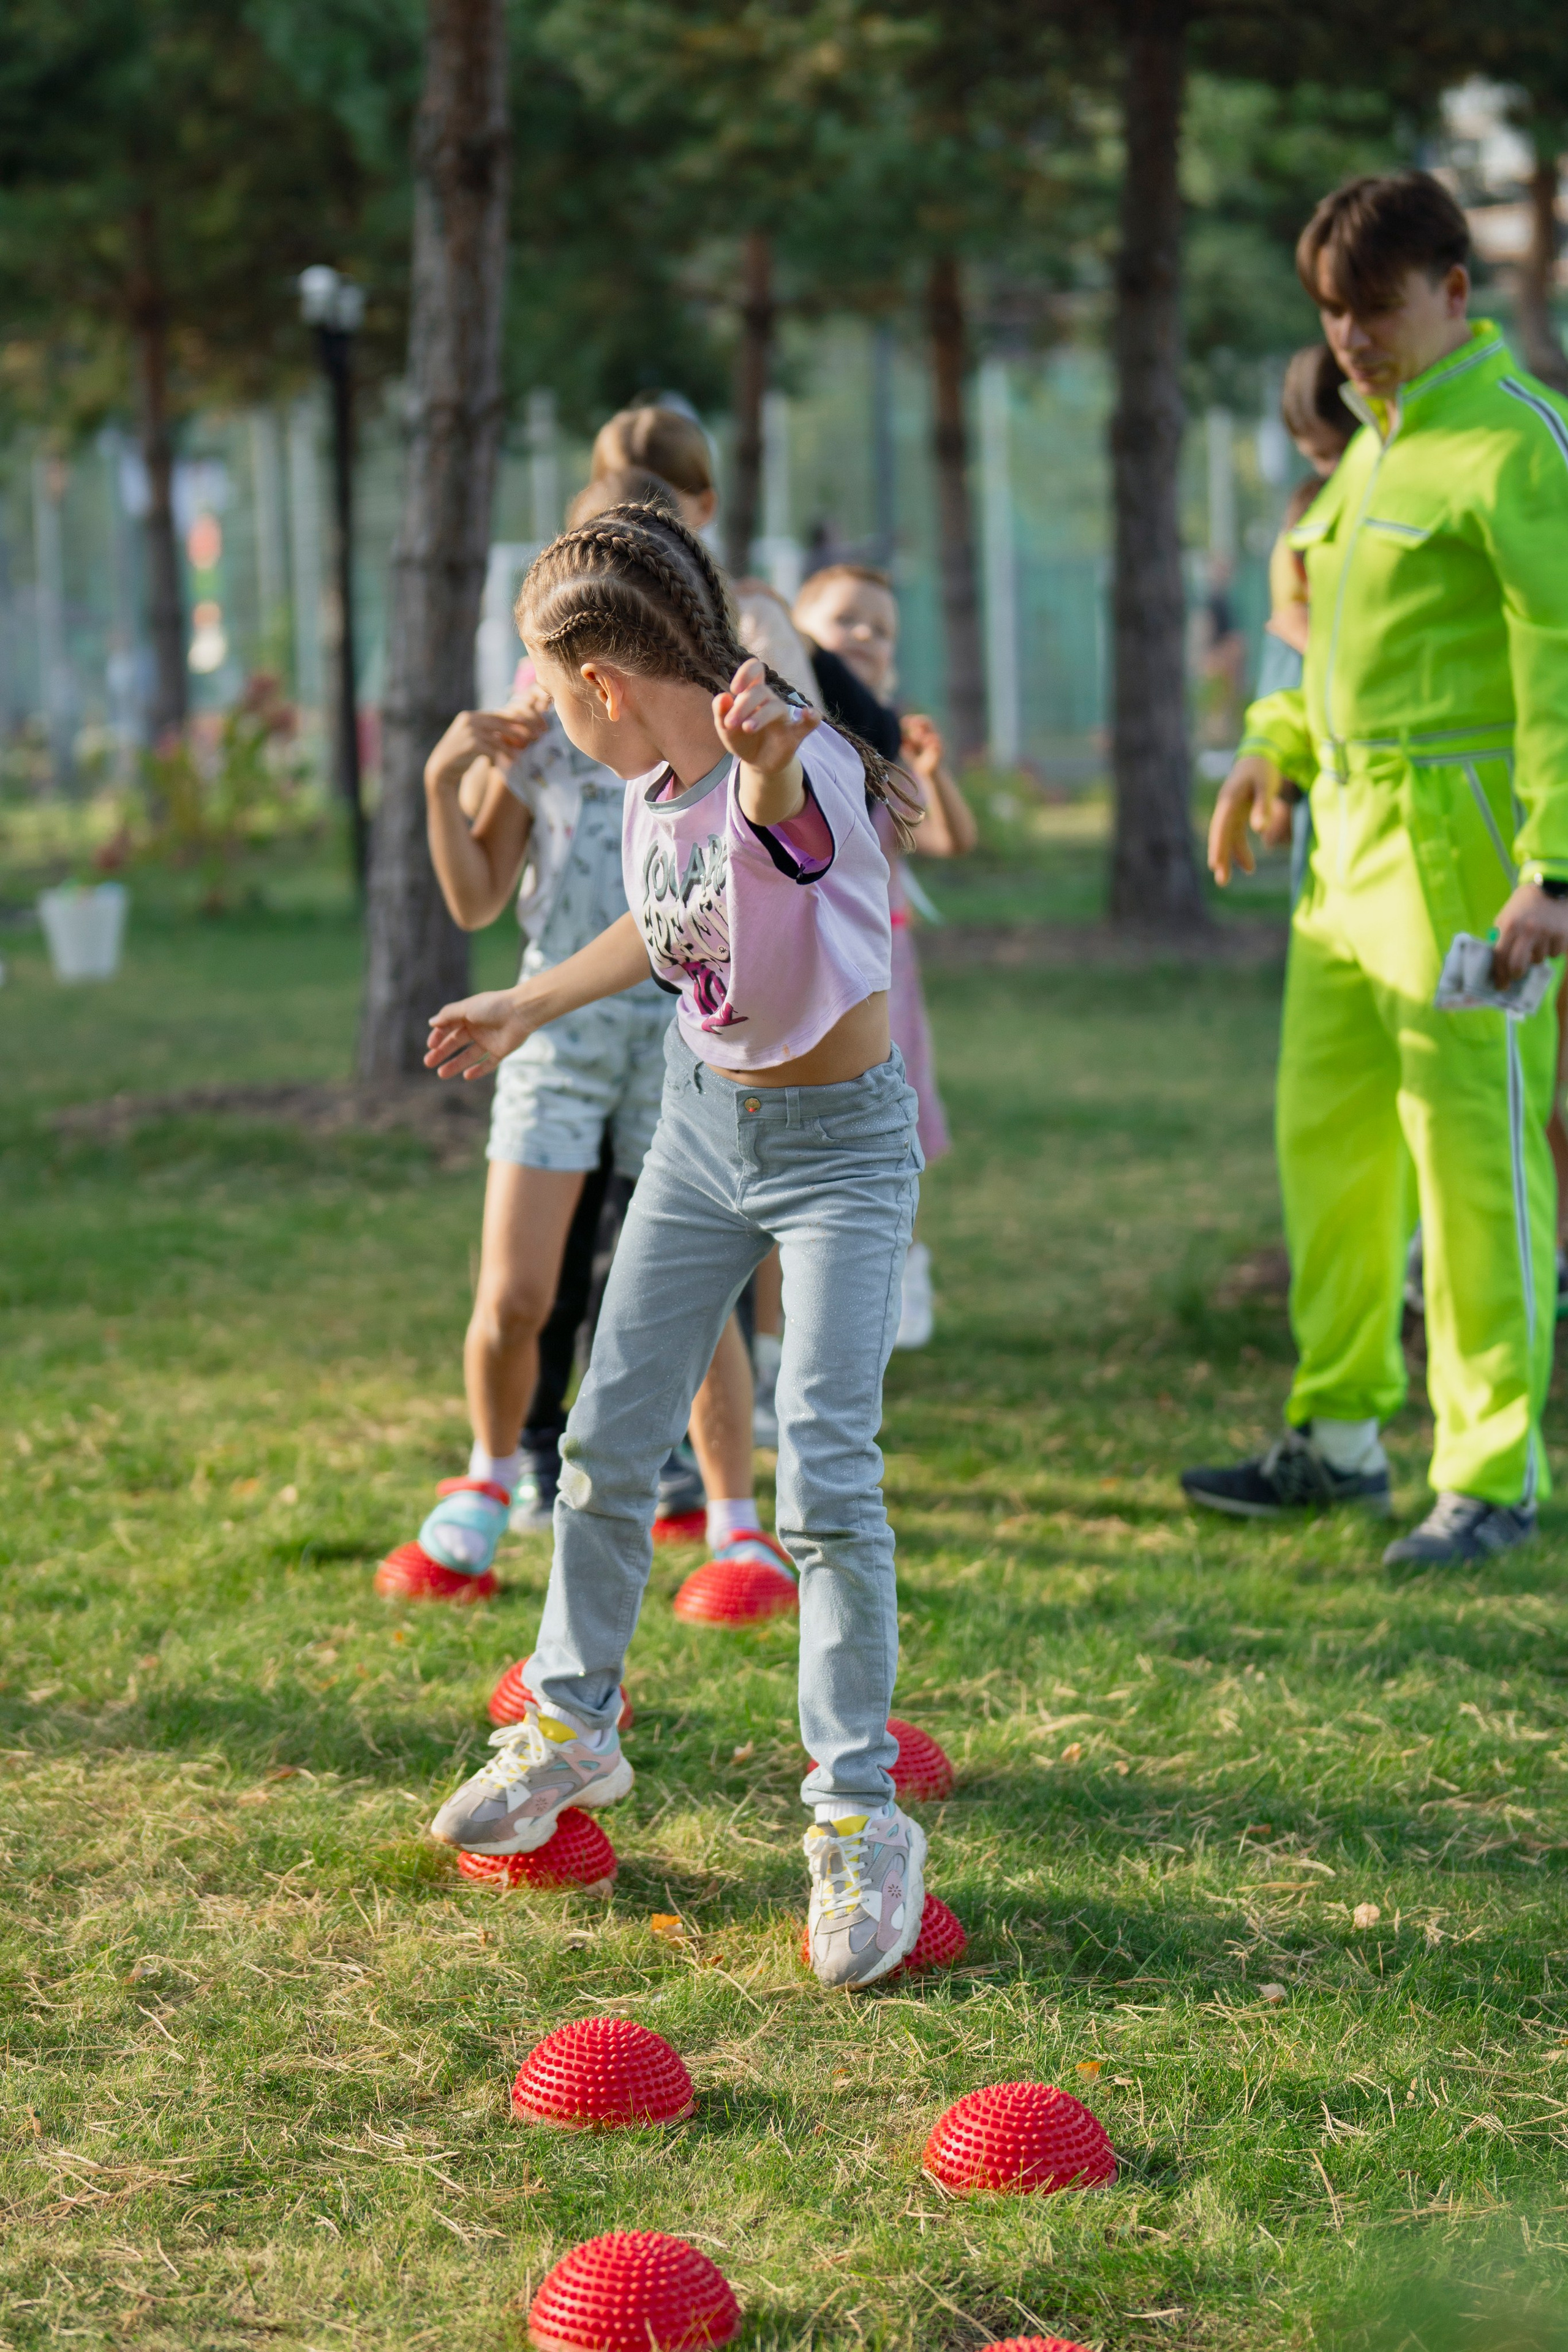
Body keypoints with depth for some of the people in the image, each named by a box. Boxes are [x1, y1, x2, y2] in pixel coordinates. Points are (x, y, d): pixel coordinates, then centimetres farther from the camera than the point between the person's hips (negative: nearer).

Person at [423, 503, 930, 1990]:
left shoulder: (802, 772, -27)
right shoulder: (651, 791, -3)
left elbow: (777, 808, -54)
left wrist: (763, 757, -77)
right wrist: (526, 1008, 29)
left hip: (839, 1144, -7)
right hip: (704, 1124, 8)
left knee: (826, 1478, -15)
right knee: (609, 1442, 12)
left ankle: (856, 1815, -4)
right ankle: (571, 1729, 33)